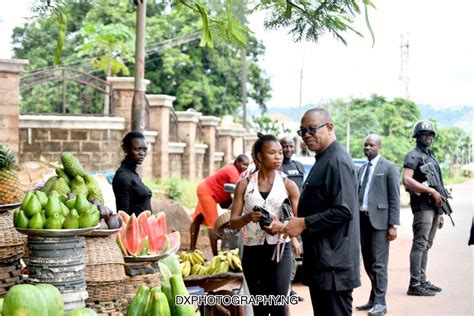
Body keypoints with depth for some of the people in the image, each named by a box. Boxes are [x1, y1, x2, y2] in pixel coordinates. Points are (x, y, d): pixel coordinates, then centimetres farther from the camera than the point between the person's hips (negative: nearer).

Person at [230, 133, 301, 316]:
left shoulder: (288, 185, 0)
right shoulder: (245, 184, 2)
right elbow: (233, 222, 1)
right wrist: (248, 217, -20)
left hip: (279, 250, -2)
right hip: (253, 251, 2)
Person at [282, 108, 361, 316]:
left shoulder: (337, 162, -16)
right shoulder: (323, 160, 16)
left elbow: (343, 211, -24)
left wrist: (304, 223, -19)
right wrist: (298, 221, 13)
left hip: (334, 262, -10)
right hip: (321, 260, 10)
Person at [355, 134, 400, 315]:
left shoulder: (389, 168, -3)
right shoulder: (361, 169, 16)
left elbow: (395, 198, -7)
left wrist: (393, 225, -13)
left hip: (379, 220, -6)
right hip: (363, 219, 7)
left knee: (379, 263, -5)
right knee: (368, 263, 11)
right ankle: (373, 299, 20)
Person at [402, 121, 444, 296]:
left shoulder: (431, 157, 22)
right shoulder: (413, 156, -5)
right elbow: (407, 181, -19)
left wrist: (440, 212, 20)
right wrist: (431, 191, -19)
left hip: (434, 206, 9)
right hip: (422, 205, -9)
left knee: (426, 245, 10)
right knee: (420, 245, -9)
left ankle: (422, 280, 15)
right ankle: (415, 284, -8)